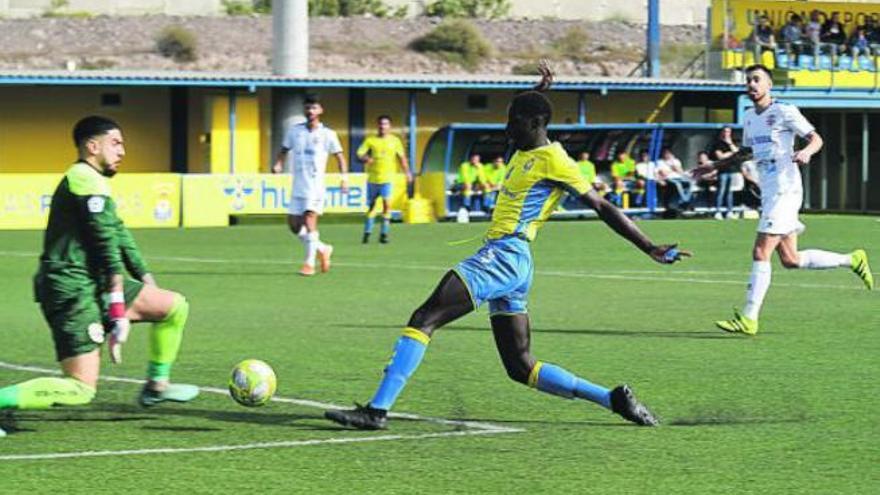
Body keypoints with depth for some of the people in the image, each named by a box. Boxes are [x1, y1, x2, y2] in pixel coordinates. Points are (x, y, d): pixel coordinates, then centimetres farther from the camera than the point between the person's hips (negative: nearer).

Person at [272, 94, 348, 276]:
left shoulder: (327, 134, -1)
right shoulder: (294, 131, 8)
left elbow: (339, 156, 3)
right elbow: (284, 150, 15)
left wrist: (344, 177, -10)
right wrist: (278, 165, -5)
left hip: (316, 185, -5)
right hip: (298, 186, 5)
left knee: (309, 219, -18)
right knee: (294, 224, 4)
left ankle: (309, 263, -13)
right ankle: (322, 249, 25)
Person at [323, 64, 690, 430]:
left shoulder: (553, 160, -6)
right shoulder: (524, 152, 19)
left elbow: (602, 207, -6)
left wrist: (649, 249, -7)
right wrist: (536, 93, 28)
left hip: (506, 256, -10)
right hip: (501, 256, 10)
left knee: (424, 318, -17)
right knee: (522, 368, 9)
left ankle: (377, 410, -23)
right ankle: (614, 399, 11)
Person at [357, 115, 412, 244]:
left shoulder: (395, 140, 7)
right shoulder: (370, 140, 3)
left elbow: (401, 157, 16)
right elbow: (359, 154, -4)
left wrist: (407, 172, 10)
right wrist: (365, 158, -26)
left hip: (387, 179, -1)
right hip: (372, 178, 1)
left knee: (387, 204, -14)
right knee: (371, 205, 9)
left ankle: (384, 234, -9)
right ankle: (367, 232, 22)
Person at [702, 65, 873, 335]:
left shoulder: (784, 112, -6)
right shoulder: (749, 117, 17)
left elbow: (816, 138, -6)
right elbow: (746, 152, 31)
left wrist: (806, 151, -27)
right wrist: (713, 166, 27)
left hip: (785, 191, -8)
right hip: (769, 192, 8)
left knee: (760, 253, -13)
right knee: (790, 260, 9)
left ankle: (749, 318, -13)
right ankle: (851, 260, 25)